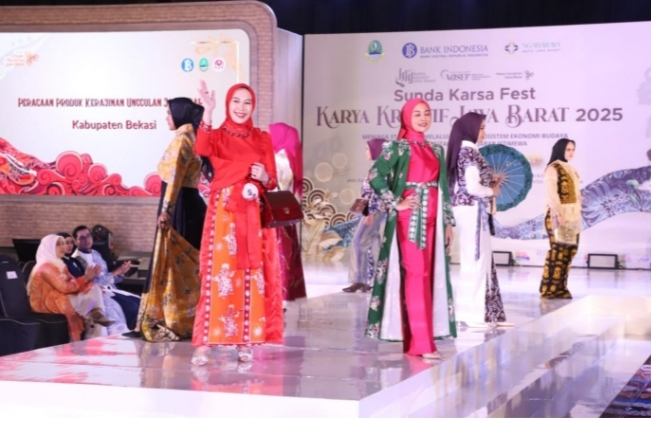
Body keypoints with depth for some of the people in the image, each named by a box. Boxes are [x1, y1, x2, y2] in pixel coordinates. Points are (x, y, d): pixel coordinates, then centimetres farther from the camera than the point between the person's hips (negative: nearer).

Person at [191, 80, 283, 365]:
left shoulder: (263, 139, 13)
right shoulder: (218, 136, 4)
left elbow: (273, 184, 11)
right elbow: (201, 149, -21)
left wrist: (264, 177, -12)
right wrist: (208, 112, -32)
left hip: (254, 217, 3)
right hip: (224, 214, -3)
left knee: (251, 277, 2)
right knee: (218, 273, -9)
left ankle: (246, 341, 7)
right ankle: (204, 342, -7)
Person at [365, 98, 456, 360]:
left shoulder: (436, 150, 15)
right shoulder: (399, 147, -3)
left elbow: (443, 188, 17)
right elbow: (375, 176, -12)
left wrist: (448, 222, 13)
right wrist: (396, 203, -13)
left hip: (432, 218, 7)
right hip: (410, 218, -7)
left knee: (430, 275, 5)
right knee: (416, 274, -11)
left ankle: (412, 339, 11)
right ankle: (422, 342, -11)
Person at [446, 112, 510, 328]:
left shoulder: (463, 151, 15)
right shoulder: (470, 151, -14)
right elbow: (472, 187, -22)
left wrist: (490, 182, 8)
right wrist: (493, 191, -5)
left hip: (468, 209, 10)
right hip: (472, 210, -10)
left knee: (478, 260, 12)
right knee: (476, 260, -4)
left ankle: (479, 311, 17)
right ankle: (472, 313, 1)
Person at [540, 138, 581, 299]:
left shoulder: (571, 170, 18)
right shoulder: (553, 169, -7)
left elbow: (576, 194, 18)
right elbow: (552, 194, -15)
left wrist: (577, 215, 13)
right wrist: (558, 215, -22)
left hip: (572, 216, 8)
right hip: (559, 215, -8)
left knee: (569, 251, 6)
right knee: (558, 250, -11)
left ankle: (560, 287, 10)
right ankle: (549, 289, -7)